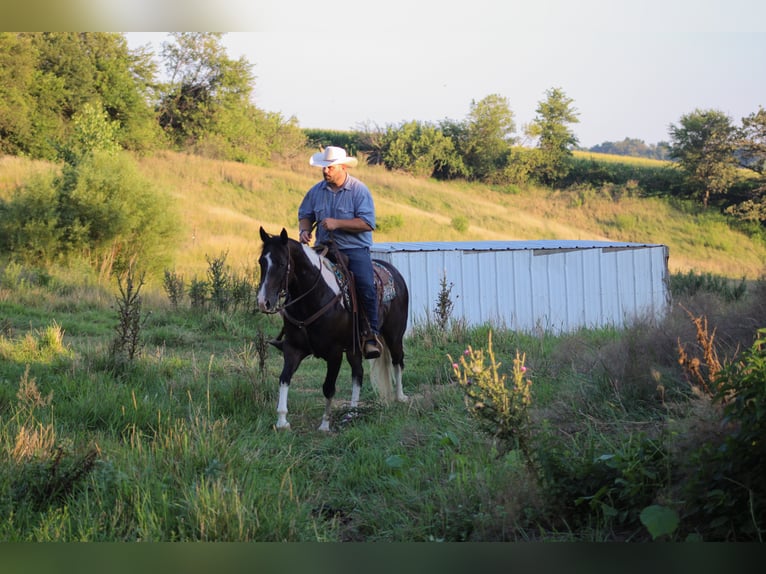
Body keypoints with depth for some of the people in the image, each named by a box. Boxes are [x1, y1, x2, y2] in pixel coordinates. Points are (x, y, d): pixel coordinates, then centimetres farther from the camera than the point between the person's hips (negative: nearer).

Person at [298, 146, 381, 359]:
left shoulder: (359, 190, -6)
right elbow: (305, 215, 20)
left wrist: (337, 223, -21)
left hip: (355, 248, -4)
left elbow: (367, 223, -14)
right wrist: (304, 230, -3)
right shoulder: (316, 191, 7)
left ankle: (372, 335, -19)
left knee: (365, 284, -26)